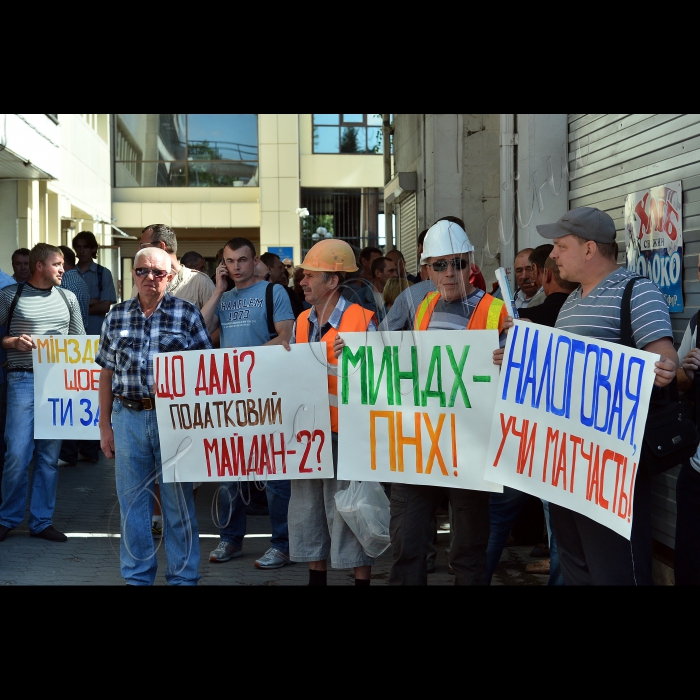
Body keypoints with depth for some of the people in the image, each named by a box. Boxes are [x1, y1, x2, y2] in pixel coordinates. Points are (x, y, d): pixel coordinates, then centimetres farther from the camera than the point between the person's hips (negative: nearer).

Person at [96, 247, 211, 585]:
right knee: (132, 503, 8)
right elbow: (107, 374, 11)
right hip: (128, 417, 3)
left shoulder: (187, 314, -1)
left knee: (178, 502, 4)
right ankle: (137, 576, 21)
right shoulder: (117, 316, 8)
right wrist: (105, 426, 9)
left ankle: (183, 576, 16)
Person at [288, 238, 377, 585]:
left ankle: (361, 577, 11)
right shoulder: (302, 322, 11)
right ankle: (316, 576, 25)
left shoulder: (361, 320, -10)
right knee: (308, 506, 13)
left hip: (346, 433, -7)